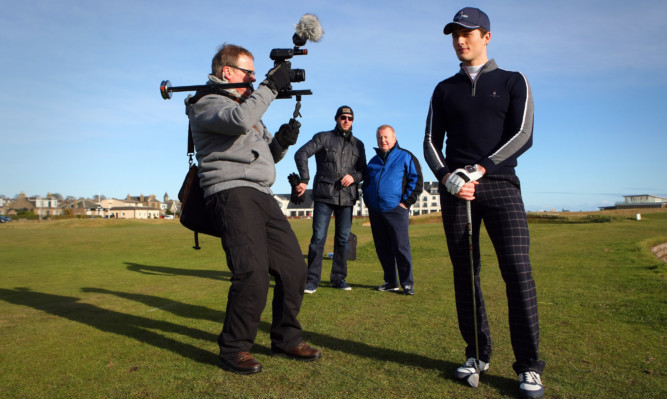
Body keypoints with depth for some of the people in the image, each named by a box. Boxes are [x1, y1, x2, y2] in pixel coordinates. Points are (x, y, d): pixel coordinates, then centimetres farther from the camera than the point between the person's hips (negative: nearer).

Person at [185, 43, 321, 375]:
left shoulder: (246, 104, 29)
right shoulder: (206, 104, 3)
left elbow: (268, 155, 27)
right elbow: (240, 120, -21)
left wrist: (282, 141, 6)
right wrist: (270, 86, -11)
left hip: (262, 196, 8)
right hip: (231, 193, -8)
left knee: (293, 268, 3)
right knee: (253, 273, -20)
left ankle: (286, 339, 19)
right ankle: (234, 350, -2)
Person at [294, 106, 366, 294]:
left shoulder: (358, 144, 16)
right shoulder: (323, 137, 5)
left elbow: (363, 170, 17)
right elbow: (301, 154, -5)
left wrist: (354, 177, -6)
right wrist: (304, 180, -16)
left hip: (347, 198, 4)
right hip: (324, 195, -4)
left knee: (343, 239, 7)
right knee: (318, 238, -6)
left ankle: (338, 278, 18)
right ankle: (312, 280, 2)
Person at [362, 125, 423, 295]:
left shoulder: (406, 157, 3)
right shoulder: (373, 161, 19)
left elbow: (417, 181, -1)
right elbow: (365, 183, 29)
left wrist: (406, 202, -8)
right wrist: (367, 202, 15)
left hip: (396, 211, -5)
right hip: (375, 212, 6)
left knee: (401, 248, -6)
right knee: (383, 249, 9)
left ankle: (407, 284, 3)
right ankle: (391, 282, 19)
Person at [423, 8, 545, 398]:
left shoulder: (513, 82, 12)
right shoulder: (445, 89, 17)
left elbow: (522, 136, -1)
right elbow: (431, 143, 9)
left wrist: (478, 170, -13)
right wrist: (449, 178, -9)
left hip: (499, 184, -2)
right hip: (455, 188, 2)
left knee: (518, 270, -12)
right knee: (465, 273, 1)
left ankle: (529, 366, -2)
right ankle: (478, 355, 12)